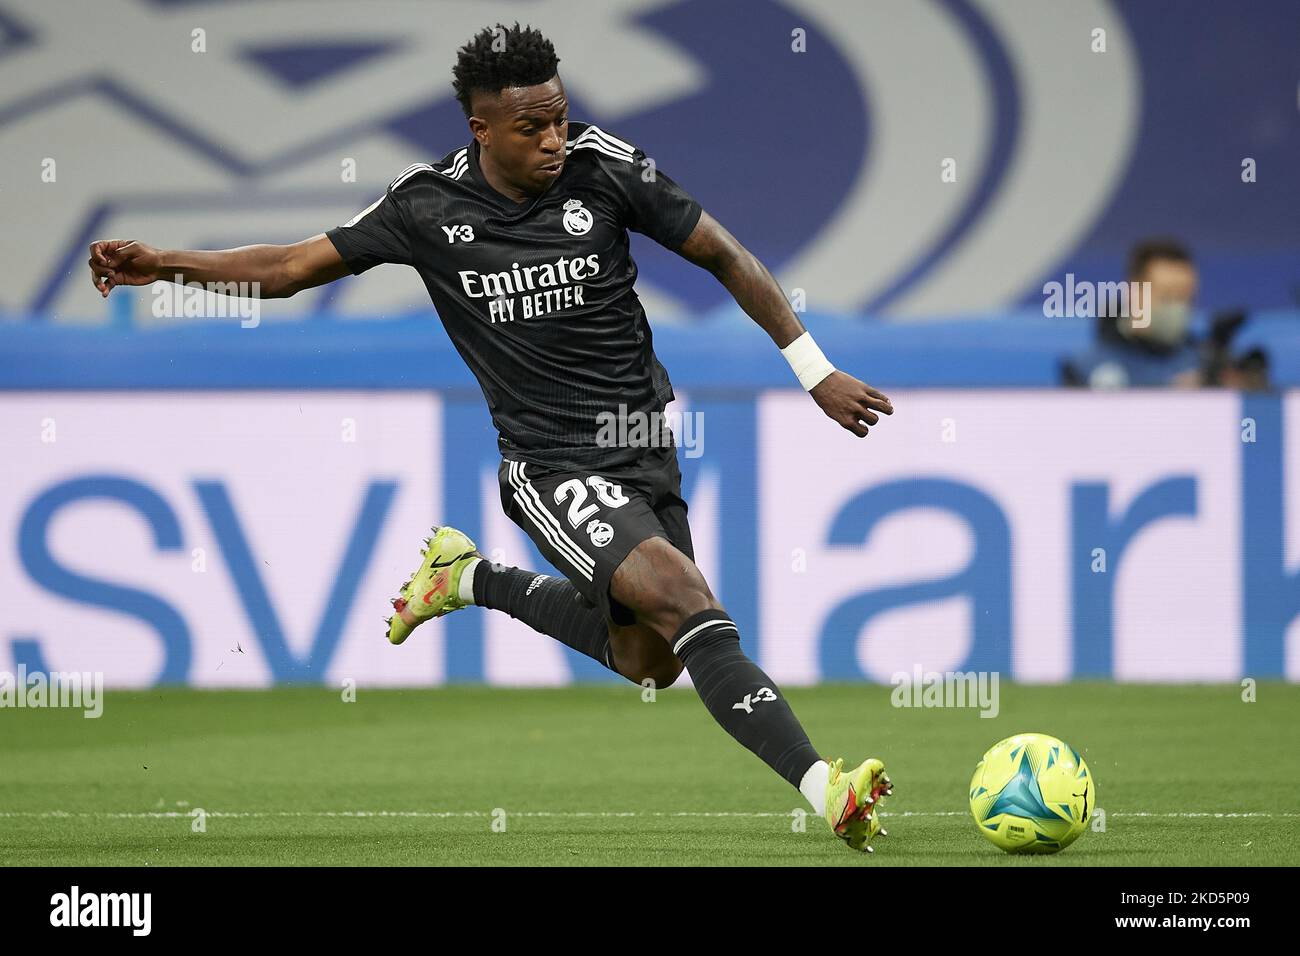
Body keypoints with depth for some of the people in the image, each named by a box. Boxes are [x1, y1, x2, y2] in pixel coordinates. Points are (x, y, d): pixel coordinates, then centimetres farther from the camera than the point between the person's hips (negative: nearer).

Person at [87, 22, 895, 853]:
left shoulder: (603, 167, -8)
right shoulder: (429, 206, -8)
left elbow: (727, 260, 0)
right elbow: (293, 267, 2)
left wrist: (817, 372, -1)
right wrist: (164, 266, -8)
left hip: (648, 445, 3)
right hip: (554, 466, -3)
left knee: (649, 661, 12)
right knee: (684, 594, -25)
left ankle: (472, 579, 34)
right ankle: (826, 790, -32)